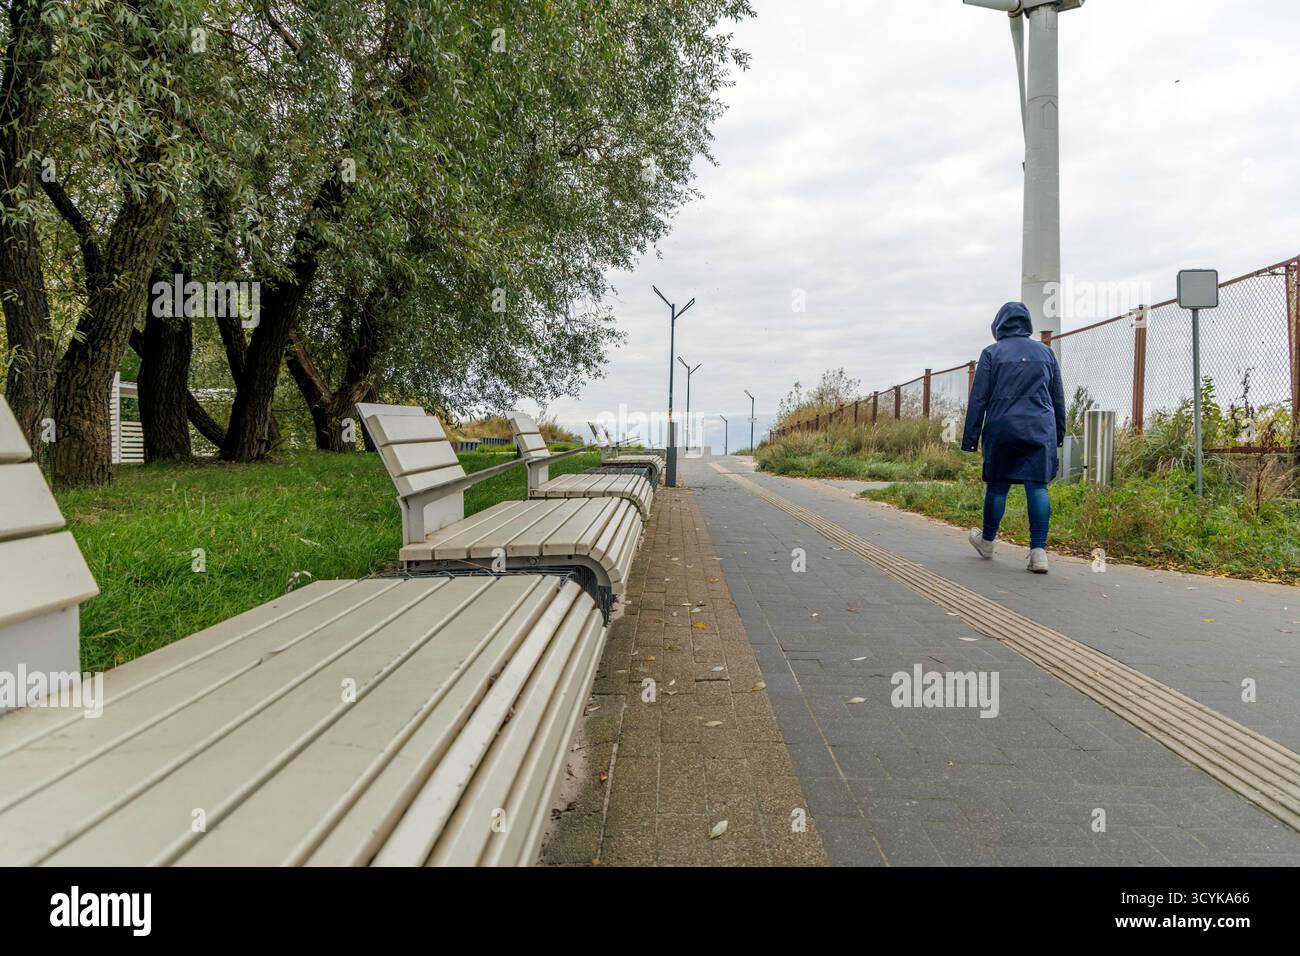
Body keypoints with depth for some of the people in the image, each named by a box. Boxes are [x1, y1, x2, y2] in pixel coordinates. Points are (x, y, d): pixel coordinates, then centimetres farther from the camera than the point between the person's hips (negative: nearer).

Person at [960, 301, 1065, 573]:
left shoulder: (991, 353, 2)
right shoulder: (1045, 352, 12)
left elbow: (978, 399, -2)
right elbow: (1058, 397, 16)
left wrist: (970, 438, 1)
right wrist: (1059, 433, 24)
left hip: (1001, 431, -2)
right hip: (1040, 431, 2)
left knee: (997, 486, 9)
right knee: (1038, 486, -2)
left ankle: (987, 541, 25)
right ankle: (1039, 550, -9)